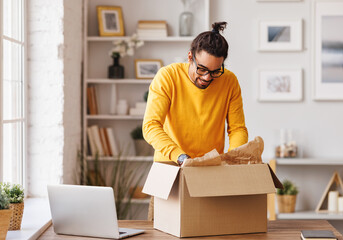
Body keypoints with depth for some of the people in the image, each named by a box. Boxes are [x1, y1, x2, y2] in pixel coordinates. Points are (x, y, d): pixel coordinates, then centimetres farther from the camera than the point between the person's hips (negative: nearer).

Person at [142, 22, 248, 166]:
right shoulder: (167, 77, -12)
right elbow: (150, 126, -18)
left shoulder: (230, 81, -3)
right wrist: (181, 157, -32)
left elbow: (238, 129, 3)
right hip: (171, 164, -2)